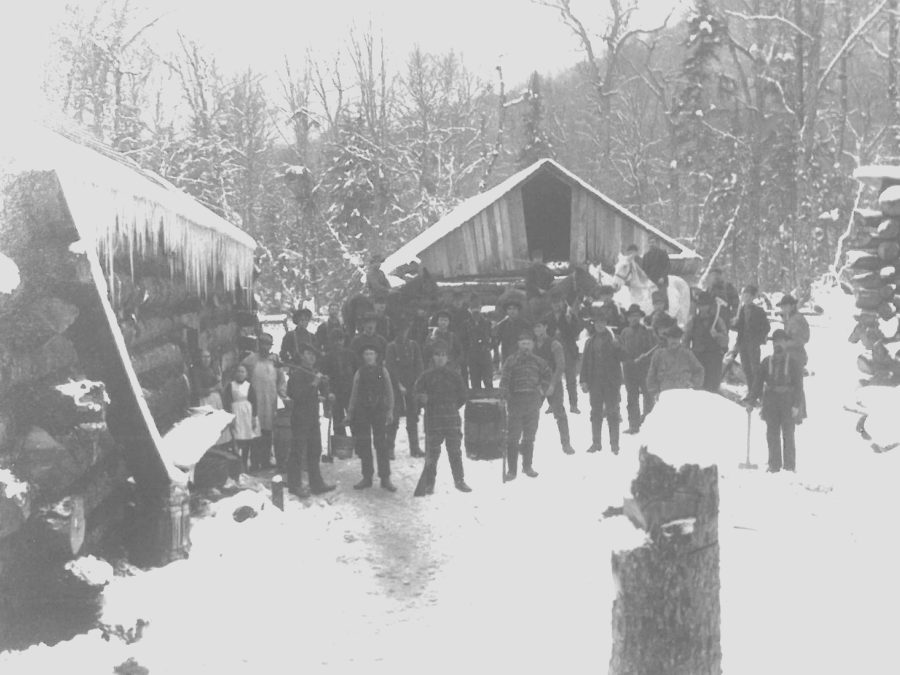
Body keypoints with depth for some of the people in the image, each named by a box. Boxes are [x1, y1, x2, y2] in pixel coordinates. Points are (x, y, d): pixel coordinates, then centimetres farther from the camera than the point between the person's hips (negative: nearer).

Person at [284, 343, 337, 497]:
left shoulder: (315, 373, 12)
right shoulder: (296, 374, -11)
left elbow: (324, 390, 20)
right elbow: (296, 395, -21)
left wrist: (328, 395, -2)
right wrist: (313, 384, -24)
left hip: (313, 417, 8)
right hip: (300, 418, -8)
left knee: (315, 451, 12)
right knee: (298, 452, -4)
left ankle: (317, 484, 20)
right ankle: (295, 485, 3)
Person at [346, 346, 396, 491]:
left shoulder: (382, 371, 4)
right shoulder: (359, 373, 7)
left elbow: (389, 392, 4)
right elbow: (354, 394, 10)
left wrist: (390, 410, -3)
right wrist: (350, 413, 8)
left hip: (379, 411, -2)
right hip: (362, 411, 2)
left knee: (381, 444, -5)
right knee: (363, 445, 2)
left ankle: (385, 478, -1)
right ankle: (367, 477, 11)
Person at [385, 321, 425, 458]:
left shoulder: (413, 345, 8)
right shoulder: (392, 347, -3)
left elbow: (419, 366, 6)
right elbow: (391, 368, -8)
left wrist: (418, 383, -6)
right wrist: (399, 385, -15)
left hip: (412, 386, 4)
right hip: (396, 386, -4)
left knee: (413, 417, 7)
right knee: (394, 417, -6)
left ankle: (414, 448, 13)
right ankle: (390, 448, 0)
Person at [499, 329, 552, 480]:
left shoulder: (538, 361, 7)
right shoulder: (511, 360, -4)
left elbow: (548, 376, 16)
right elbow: (504, 379, -10)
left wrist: (542, 390, 5)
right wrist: (505, 396, -20)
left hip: (533, 401, 3)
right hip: (515, 401, -3)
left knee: (530, 435, 13)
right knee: (513, 436, -3)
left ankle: (528, 466, 26)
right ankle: (512, 469, 1)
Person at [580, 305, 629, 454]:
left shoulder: (613, 340, -1)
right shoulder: (590, 342, 9)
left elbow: (623, 357, -11)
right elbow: (585, 362, 10)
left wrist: (616, 345, -24)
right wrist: (584, 381, 4)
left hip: (611, 381, -3)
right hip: (595, 382, 3)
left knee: (612, 413, -1)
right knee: (596, 413, 6)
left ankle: (614, 443, 4)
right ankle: (596, 442, 13)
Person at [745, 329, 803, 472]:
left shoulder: (793, 361, -1)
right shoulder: (767, 361, 8)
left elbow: (798, 384, -4)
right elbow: (758, 382, 10)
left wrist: (796, 405, -11)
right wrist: (752, 400, 2)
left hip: (788, 401, -3)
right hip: (771, 400, 3)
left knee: (787, 434, -2)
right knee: (772, 434, 5)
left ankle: (789, 466, 4)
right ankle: (774, 465, 12)